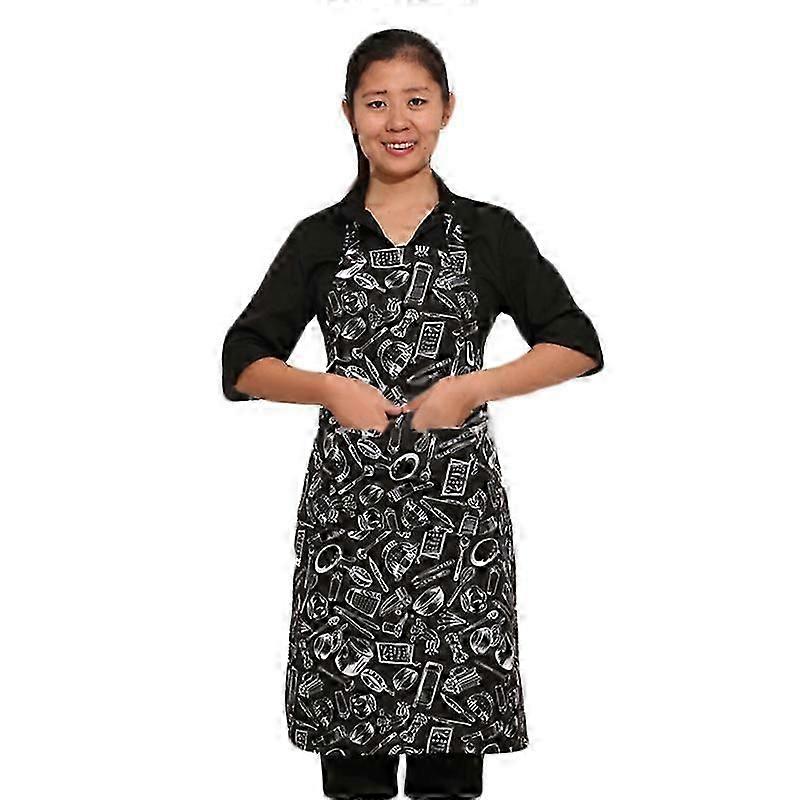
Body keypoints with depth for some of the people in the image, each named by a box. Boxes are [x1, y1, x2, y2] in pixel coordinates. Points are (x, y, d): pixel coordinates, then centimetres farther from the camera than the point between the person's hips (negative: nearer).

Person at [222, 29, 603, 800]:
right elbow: (243, 363, 8)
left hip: (460, 504, 0)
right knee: (352, 734, 1)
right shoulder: (319, 238, 8)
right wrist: (333, 389, -9)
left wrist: (471, 387, -7)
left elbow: (578, 346, 6)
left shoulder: (490, 233, 6)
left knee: (453, 720, 1)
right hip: (347, 504, 1)